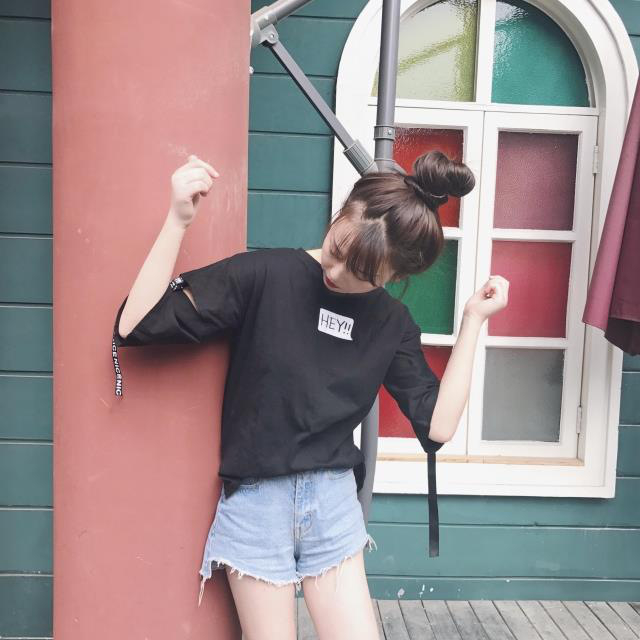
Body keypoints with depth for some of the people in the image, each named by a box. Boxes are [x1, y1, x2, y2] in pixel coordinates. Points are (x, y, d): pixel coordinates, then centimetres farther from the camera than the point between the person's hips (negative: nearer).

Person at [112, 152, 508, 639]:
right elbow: (135, 326, -18)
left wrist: (473, 322, -4)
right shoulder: (263, 275, -14)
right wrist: (179, 219, -27)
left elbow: (437, 427, -5)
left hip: (335, 502, 4)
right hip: (256, 502, -3)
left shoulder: (393, 323, -1)